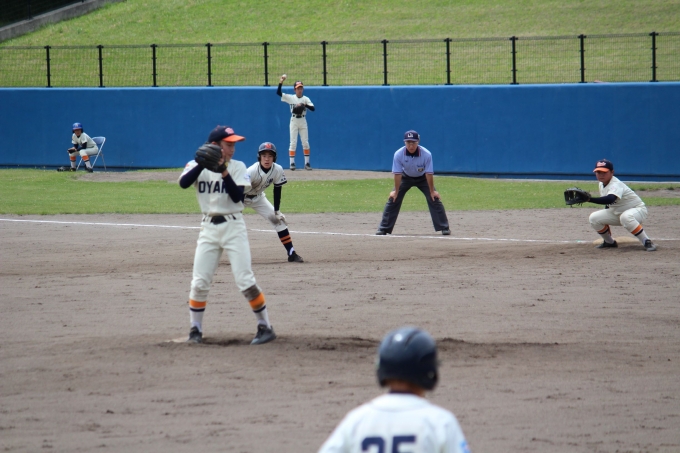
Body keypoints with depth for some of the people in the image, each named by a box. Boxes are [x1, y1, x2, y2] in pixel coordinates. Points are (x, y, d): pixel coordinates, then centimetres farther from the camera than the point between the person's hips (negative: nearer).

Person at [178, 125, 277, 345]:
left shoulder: (237, 167, 0)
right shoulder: (196, 166, 1)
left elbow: (237, 196, -12)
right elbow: (183, 183, -19)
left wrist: (223, 172, -21)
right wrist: (203, 163, -28)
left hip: (233, 227, -1)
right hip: (208, 228, 1)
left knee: (245, 280, -8)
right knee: (199, 283, -1)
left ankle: (265, 327, 0)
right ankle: (195, 330, 13)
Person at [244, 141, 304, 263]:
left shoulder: (278, 170, -19)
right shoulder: (252, 171, -34)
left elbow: (277, 189, -6)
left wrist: (276, 211, -6)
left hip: (258, 197, 5)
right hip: (241, 197, -5)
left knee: (279, 219, -2)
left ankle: (291, 253, 3)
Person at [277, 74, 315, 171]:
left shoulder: (306, 99, 1)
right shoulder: (290, 98, -2)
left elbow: (313, 108, -11)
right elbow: (278, 92, -11)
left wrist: (305, 105, -27)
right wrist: (281, 82, -23)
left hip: (303, 121, 1)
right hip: (294, 120, -1)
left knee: (305, 142, 2)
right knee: (293, 142, -4)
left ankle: (307, 163, 10)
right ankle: (292, 163, 0)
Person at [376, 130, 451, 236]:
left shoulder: (426, 154, -31)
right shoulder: (398, 154, -28)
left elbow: (429, 174, -25)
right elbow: (397, 174, -22)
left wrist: (432, 191, -22)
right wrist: (396, 191, -20)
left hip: (422, 178, -1)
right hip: (406, 177, 1)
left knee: (434, 199, -13)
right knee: (393, 199, -8)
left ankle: (444, 228, -4)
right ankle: (383, 229, 1)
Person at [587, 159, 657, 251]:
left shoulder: (616, 185, -30)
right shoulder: (602, 184, -2)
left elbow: (610, 199, -51)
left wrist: (589, 199, -61)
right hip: (617, 212, 9)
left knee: (626, 217, -43)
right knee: (594, 218, -5)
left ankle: (647, 243, -32)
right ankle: (609, 242, 15)